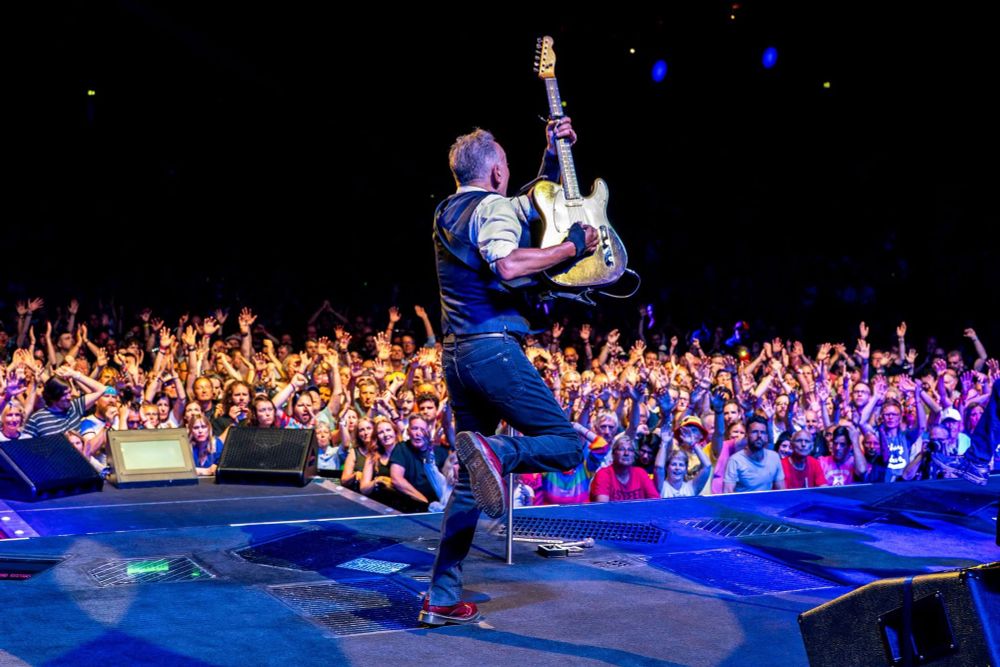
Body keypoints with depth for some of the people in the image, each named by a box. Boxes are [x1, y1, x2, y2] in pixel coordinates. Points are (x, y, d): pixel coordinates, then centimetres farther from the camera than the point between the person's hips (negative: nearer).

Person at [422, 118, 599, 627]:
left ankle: (442, 598, 9)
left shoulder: (448, 213, 22)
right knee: (566, 444, -4)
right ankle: (490, 450, -30)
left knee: (471, 482, 12)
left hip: (456, 353, 9)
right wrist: (573, 245, -14)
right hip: (493, 346, -9)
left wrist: (554, 154, 26)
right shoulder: (493, 207, -5)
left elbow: (539, 202, 34)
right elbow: (508, 266, -26)